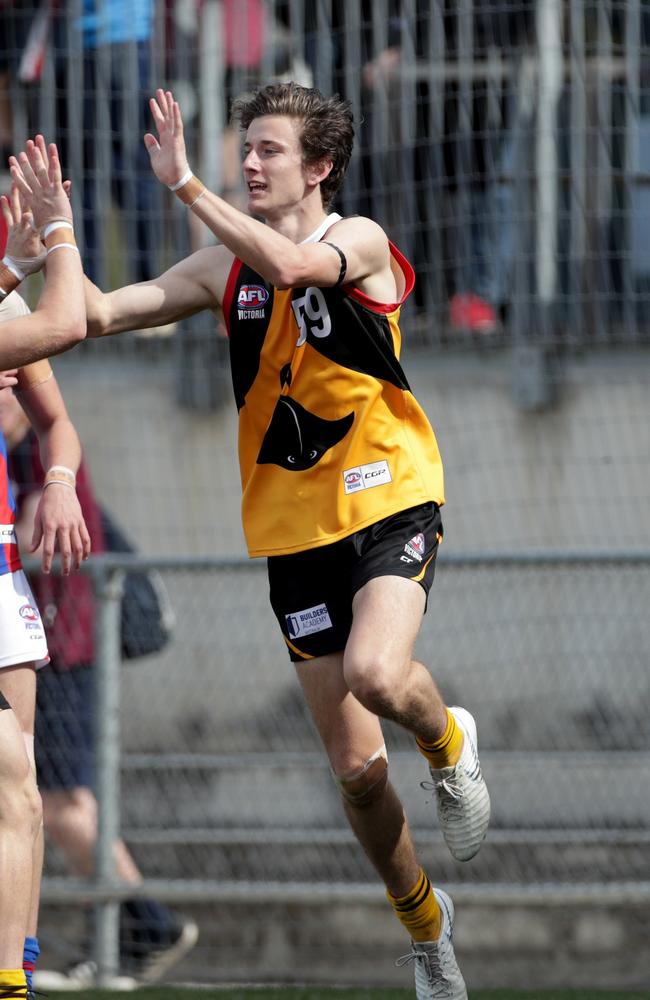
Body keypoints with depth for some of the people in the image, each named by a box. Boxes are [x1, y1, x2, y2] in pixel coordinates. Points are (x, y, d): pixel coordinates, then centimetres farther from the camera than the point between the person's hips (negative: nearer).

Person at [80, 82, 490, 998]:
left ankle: (448, 743, 3)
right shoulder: (228, 268, 8)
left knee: (375, 673, -33)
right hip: (297, 530, 4)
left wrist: (185, 184, -29)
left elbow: (292, 266, -28)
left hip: (391, 504, -4)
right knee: (355, 773, 3)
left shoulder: (358, 242, -6)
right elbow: (103, 313, 6)